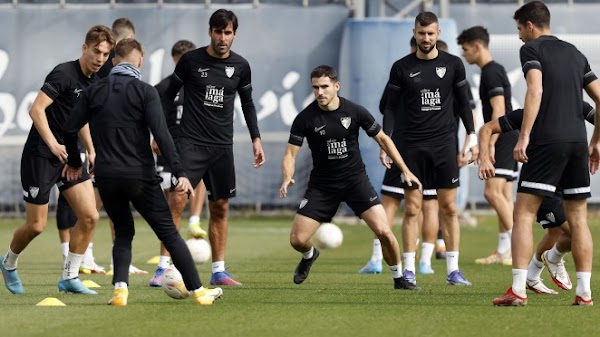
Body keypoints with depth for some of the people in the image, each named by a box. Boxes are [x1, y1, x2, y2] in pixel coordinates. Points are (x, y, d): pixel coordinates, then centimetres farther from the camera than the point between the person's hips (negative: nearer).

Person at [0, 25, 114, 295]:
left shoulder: (95, 81, 8)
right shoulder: (64, 74, -17)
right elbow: (36, 110, -23)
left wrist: (91, 150, 17)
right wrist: (54, 145, -29)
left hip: (69, 157, 7)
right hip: (41, 156, -7)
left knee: (89, 216, -6)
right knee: (36, 225, -1)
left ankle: (69, 278, 5)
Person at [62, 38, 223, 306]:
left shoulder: (94, 91, 6)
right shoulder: (145, 92, -5)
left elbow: (70, 129, 8)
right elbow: (161, 135, -14)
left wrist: (74, 162, 25)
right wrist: (180, 174, -16)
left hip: (106, 176, 3)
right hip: (140, 176, -3)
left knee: (123, 233, 18)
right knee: (169, 233, 5)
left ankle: (120, 289, -3)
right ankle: (198, 291, 6)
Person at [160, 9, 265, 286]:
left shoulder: (240, 66, 5)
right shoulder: (191, 60, -4)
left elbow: (247, 103, 18)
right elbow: (169, 95, 5)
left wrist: (256, 139, 12)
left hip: (222, 147, 4)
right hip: (191, 142, -4)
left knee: (220, 208, 9)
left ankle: (218, 271, 18)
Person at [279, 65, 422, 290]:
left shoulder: (355, 112, -9)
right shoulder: (305, 118, -11)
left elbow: (382, 138, 4)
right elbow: (290, 153, -9)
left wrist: (405, 171, 3)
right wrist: (287, 178, -30)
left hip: (355, 179, 0)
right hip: (322, 184, 0)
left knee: (383, 231, -16)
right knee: (297, 240, -8)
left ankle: (399, 278, 8)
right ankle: (309, 255, 32)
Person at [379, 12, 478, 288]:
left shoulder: (453, 64, 5)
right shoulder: (402, 68, 3)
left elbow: (463, 102, 11)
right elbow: (389, 106, 6)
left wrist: (471, 136, 3)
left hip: (444, 142, 1)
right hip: (410, 144, -1)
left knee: (449, 207, -1)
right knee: (412, 208, -2)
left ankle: (452, 269, 3)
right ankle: (409, 270, 1)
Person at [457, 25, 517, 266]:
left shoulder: (491, 73, -13)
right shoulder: (494, 70, 18)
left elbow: (499, 110, -21)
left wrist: (490, 144, -23)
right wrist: (486, 143, 27)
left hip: (504, 138, -11)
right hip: (506, 139, 11)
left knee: (493, 191, -17)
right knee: (504, 195, 9)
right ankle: (503, 251, 10)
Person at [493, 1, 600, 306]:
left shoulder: (532, 49, 0)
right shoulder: (574, 53, 19)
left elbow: (535, 90, -16)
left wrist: (524, 137, -18)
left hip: (547, 143, -6)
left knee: (523, 214, -4)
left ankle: (518, 290, -12)